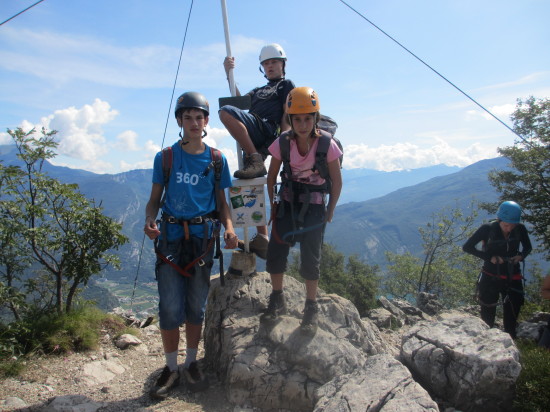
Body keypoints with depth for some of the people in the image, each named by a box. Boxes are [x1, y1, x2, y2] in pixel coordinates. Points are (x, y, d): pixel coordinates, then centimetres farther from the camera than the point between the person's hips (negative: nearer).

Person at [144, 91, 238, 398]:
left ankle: (192, 364, 28)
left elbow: (221, 202, 8)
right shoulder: (165, 157, 2)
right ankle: (171, 368, 18)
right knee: (170, 307, -2)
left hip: (202, 238, 1)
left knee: (196, 307, 10)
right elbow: (155, 199, 5)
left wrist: (229, 227, -10)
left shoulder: (216, 160, 4)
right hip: (170, 237, -1)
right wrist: (150, 221, -16)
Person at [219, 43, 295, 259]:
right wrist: (229, 74, 17)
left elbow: (287, 116, 3)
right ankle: (261, 240, 2)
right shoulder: (259, 91, 38)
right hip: (253, 140, 7)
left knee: (225, 111, -25)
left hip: (268, 130, -7)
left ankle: (255, 161, -29)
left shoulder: (286, 85, 17)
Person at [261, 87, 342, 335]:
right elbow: (271, 177, 2)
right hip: (287, 204, 2)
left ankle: (312, 308, 18)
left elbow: (336, 182, -5)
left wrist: (330, 212, -1)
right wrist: (273, 205, 3)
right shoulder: (282, 143, -11)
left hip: (314, 207, -2)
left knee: (310, 259, -1)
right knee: (275, 254, 0)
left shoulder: (327, 144, -17)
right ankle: (277, 300, 22)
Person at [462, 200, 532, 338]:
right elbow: (467, 247, -13)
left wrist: (521, 256, -11)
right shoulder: (488, 228, -15)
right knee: (488, 318, 7)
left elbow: (527, 247, 11)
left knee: (511, 318, 9)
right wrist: (490, 257, -20)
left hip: (512, 279, 3)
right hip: (491, 278, -2)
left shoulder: (520, 229, -7)